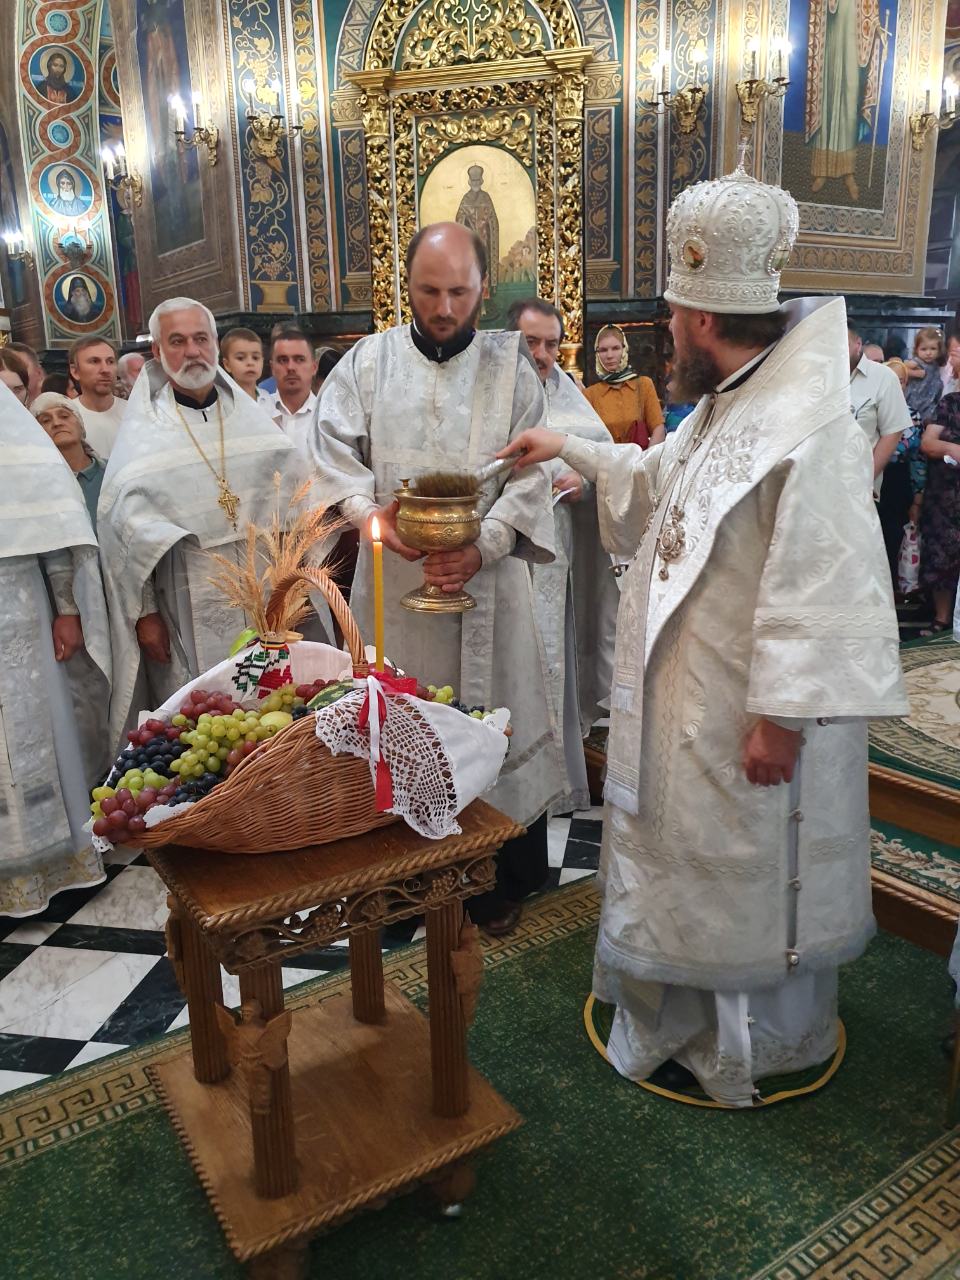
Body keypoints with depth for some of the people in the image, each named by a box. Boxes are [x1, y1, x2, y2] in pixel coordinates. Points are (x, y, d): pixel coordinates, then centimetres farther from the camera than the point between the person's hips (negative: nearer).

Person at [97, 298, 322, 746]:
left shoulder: (248, 418, 9)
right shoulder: (141, 435, 0)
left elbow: (293, 486, 8)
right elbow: (125, 525, -2)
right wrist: (144, 613, -6)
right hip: (187, 613, -3)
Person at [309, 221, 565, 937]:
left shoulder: (511, 365, 4)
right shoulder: (368, 361, 7)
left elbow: (530, 475, -2)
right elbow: (334, 451, 2)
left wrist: (484, 545, -17)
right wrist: (371, 515, -16)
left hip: (486, 576, -1)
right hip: (393, 578, 1)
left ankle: (506, 879, 20)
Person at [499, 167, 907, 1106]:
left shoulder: (804, 427, -25)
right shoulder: (724, 408, 7)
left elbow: (819, 588, -27)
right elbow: (660, 478, 25)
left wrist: (781, 715, -24)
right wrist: (570, 450, 29)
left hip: (750, 716, -10)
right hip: (688, 698, 10)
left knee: (752, 875, 10)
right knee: (690, 854, 24)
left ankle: (758, 1047, 34)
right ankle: (689, 1009, 46)